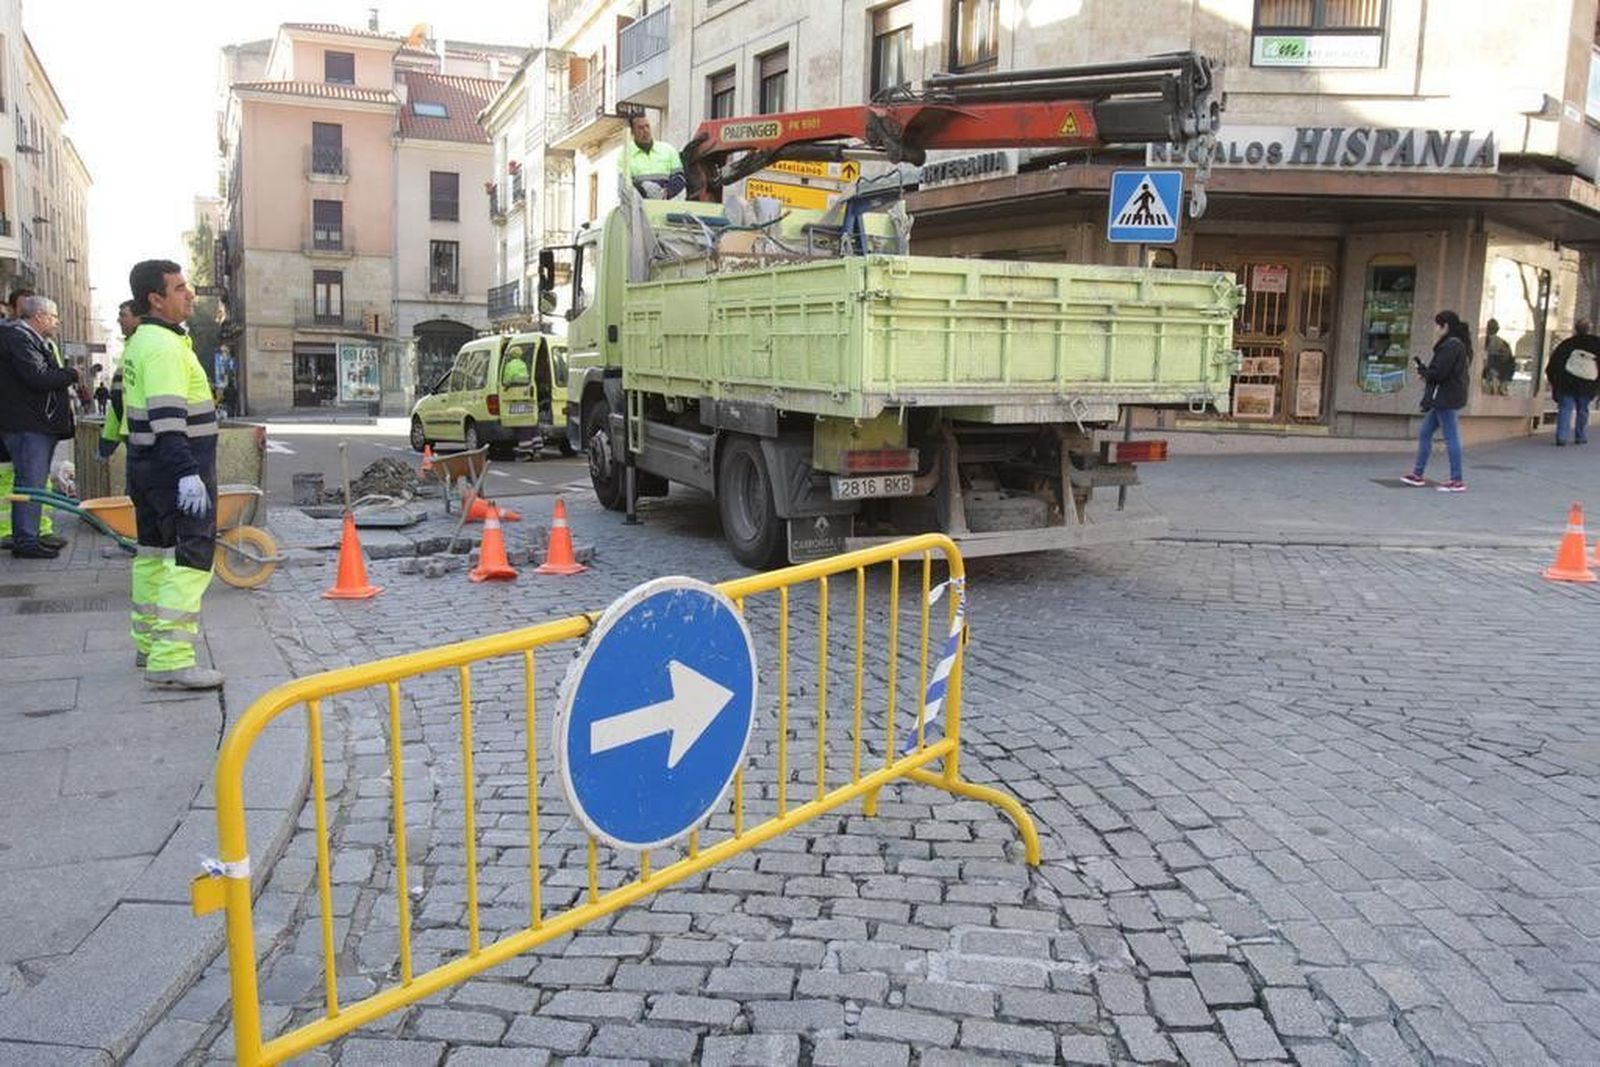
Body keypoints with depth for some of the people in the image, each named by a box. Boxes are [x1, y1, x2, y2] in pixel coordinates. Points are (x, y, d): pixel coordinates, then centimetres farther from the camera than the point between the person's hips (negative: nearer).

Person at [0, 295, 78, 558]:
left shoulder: (32, 339, 19)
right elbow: (38, 378, -23)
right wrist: (71, 374, -9)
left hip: (40, 425, 11)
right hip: (27, 425, -11)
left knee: (35, 482, 15)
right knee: (30, 483, -8)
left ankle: (30, 535, 23)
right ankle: (25, 541, -4)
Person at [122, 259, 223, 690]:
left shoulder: (139, 343, 17)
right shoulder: (165, 346, -16)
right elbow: (167, 417, -26)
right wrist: (188, 473, -31)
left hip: (147, 463, 11)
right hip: (176, 468, -11)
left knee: (155, 552, 19)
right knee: (191, 559, -13)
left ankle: (149, 644, 31)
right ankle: (170, 660, -18)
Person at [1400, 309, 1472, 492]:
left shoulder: (1451, 345, -17)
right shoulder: (1458, 344, 15)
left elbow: (1438, 373, -21)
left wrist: (1423, 370, -2)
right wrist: (1425, 370, 7)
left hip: (1446, 398, -11)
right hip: (1443, 399, 11)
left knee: (1451, 438, -6)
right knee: (1424, 434, 15)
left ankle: (1457, 481, -3)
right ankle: (1417, 474, 21)